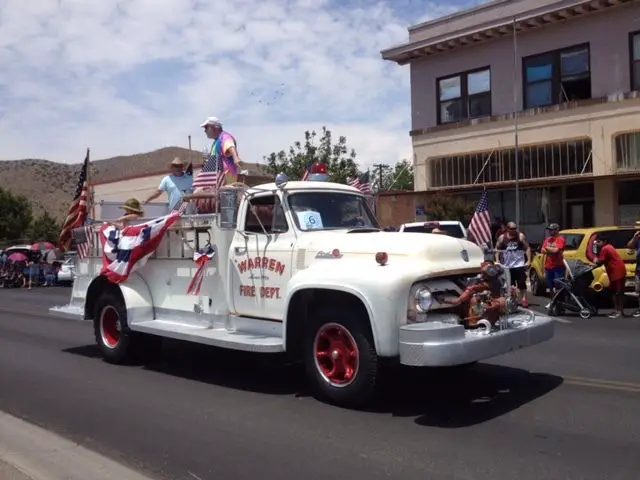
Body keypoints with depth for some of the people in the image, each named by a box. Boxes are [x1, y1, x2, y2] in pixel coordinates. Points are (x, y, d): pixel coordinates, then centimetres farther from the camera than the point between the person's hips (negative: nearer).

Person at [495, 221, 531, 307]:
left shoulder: (521, 236, 0)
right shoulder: (502, 237, 4)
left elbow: (527, 248, 0)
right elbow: (497, 249, 10)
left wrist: (529, 260, -8)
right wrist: (497, 260, 2)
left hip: (519, 264, -2)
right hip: (507, 265, 2)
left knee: (521, 283, -7)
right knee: (509, 284, 10)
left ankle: (523, 299, -2)